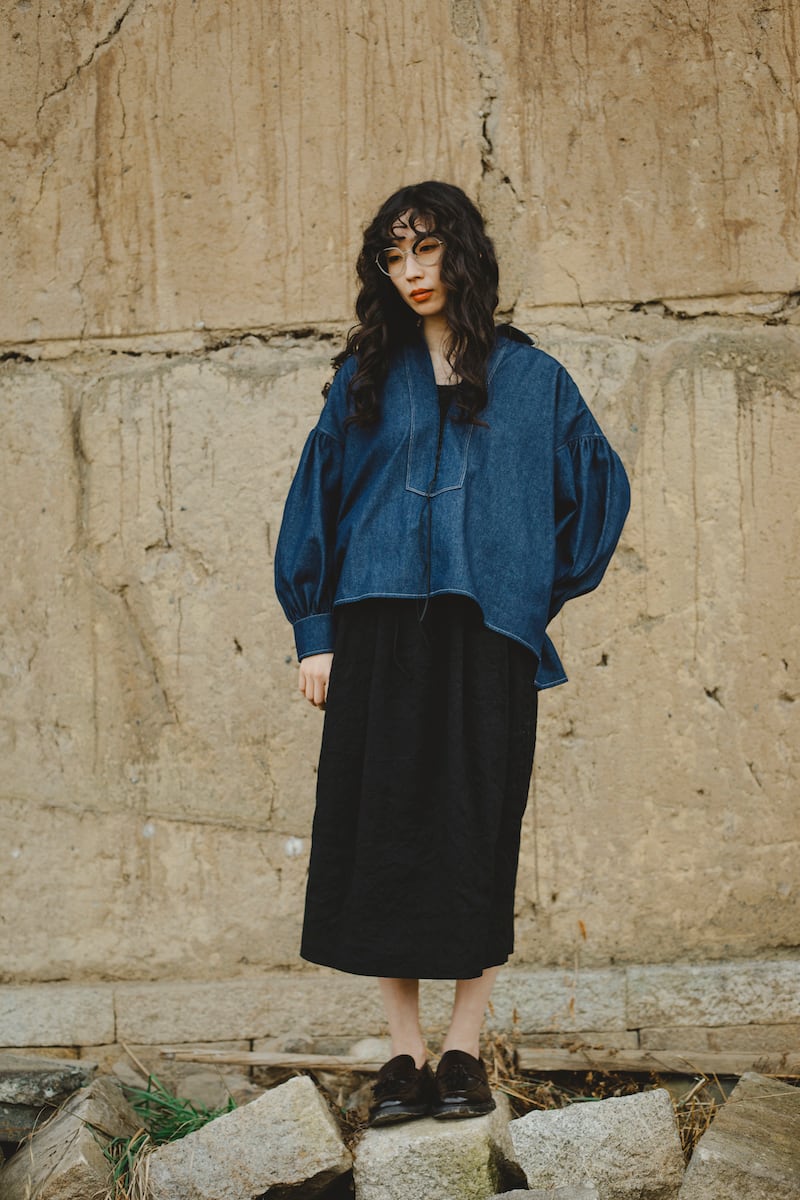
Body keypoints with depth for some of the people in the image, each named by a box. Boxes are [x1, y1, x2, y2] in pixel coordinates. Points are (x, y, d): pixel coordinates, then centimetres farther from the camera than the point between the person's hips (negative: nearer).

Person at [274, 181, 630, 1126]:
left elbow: (600, 487, 16)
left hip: (487, 635, -1)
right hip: (381, 633, 1)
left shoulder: (528, 377, 10)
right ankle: (404, 1053, 6)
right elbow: (318, 498, 9)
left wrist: (545, 588, 9)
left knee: (477, 834, -1)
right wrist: (315, 631, 1)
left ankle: (464, 1050, 8)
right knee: (382, 827, -2)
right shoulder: (368, 375, 12)